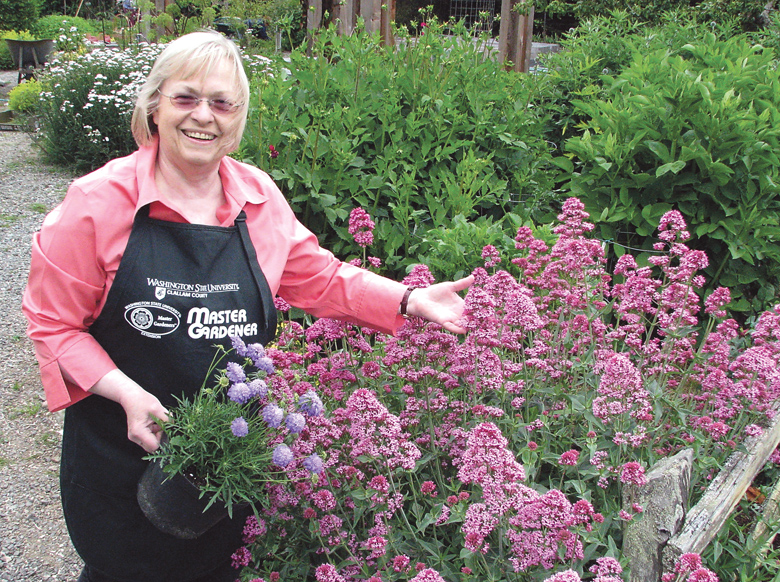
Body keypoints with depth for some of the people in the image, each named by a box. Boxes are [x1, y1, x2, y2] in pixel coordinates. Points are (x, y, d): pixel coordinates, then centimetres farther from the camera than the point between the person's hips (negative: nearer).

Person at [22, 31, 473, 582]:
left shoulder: (259, 197, -1)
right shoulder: (99, 201, -12)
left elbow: (321, 279, 9)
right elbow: (54, 322, -8)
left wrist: (411, 300, -2)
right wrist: (128, 394, -21)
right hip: (122, 450, -3)